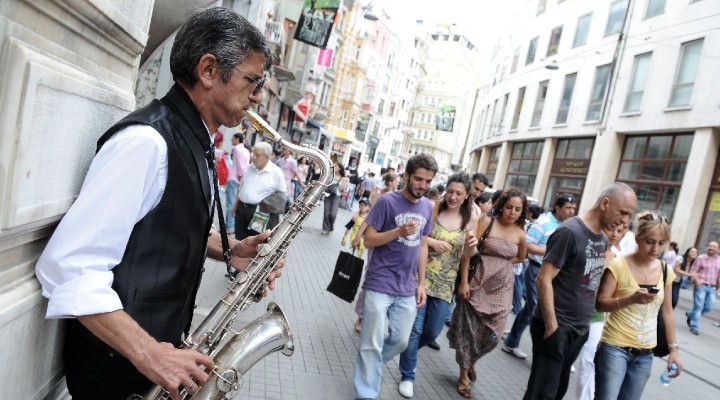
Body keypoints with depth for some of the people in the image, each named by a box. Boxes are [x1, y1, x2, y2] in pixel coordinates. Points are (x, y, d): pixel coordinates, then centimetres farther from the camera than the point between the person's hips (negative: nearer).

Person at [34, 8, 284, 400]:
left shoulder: (194, 143, 5)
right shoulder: (147, 141, -25)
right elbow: (67, 267, -28)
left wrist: (230, 250, -1)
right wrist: (147, 353, -28)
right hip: (115, 360, -8)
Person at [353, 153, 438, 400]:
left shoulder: (428, 207, 7)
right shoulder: (387, 201, -10)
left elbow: (422, 245, 14)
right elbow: (368, 240, -10)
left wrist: (421, 283, 11)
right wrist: (399, 231, -24)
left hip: (407, 289, 6)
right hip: (380, 284, -5)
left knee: (400, 341, 14)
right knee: (373, 343, 1)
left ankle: (369, 366, 39)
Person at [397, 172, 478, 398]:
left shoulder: (470, 221, 0)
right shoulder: (433, 210, -8)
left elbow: (468, 254, 4)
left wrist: (471, 246, -18)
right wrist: (431, 241, -20)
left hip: (445, 284, 3)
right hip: (421, 277, -3)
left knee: (433, 331, 11)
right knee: (415, 328, 1)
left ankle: (408, 352, 43)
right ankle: (407, 376, 20)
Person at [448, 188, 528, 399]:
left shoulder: (520, 234, 3)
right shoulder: (487, 223, -8)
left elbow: (521, 257, 23)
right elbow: (468, 251, -10)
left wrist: (502, 262, 8)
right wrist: (463, 281, -13)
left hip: (501, 289, 3)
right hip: (477, 284, -3)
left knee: (493, 334, 3)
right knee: (468, 329, 5)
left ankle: (471, 361, 34)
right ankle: (464, 376, 22)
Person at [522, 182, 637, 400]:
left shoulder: (603, 240, 9)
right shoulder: (569, 231, -17)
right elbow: (544, 279, -19)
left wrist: (585, 323, 11)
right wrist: (552, 325, -18)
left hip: (579, 329, 8)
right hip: (557, 327, -8)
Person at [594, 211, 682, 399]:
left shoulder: (666, 271, 4)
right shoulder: (618, 265, -13)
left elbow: (667, 311, 12)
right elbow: (600, 303, -13)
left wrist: (673, 349, 12)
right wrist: (631, 299, -27)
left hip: (645, 353, 5)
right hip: (615, 348, -5)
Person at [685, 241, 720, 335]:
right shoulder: (701, 258, -2)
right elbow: (693, 271, -4)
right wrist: (697, 279, -21)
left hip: (712, 288, 4)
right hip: (701, 286, -4)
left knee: (709, 308, 4)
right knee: (698, 307, -3)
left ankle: (690, 315, 28)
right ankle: (694, 327, 6)